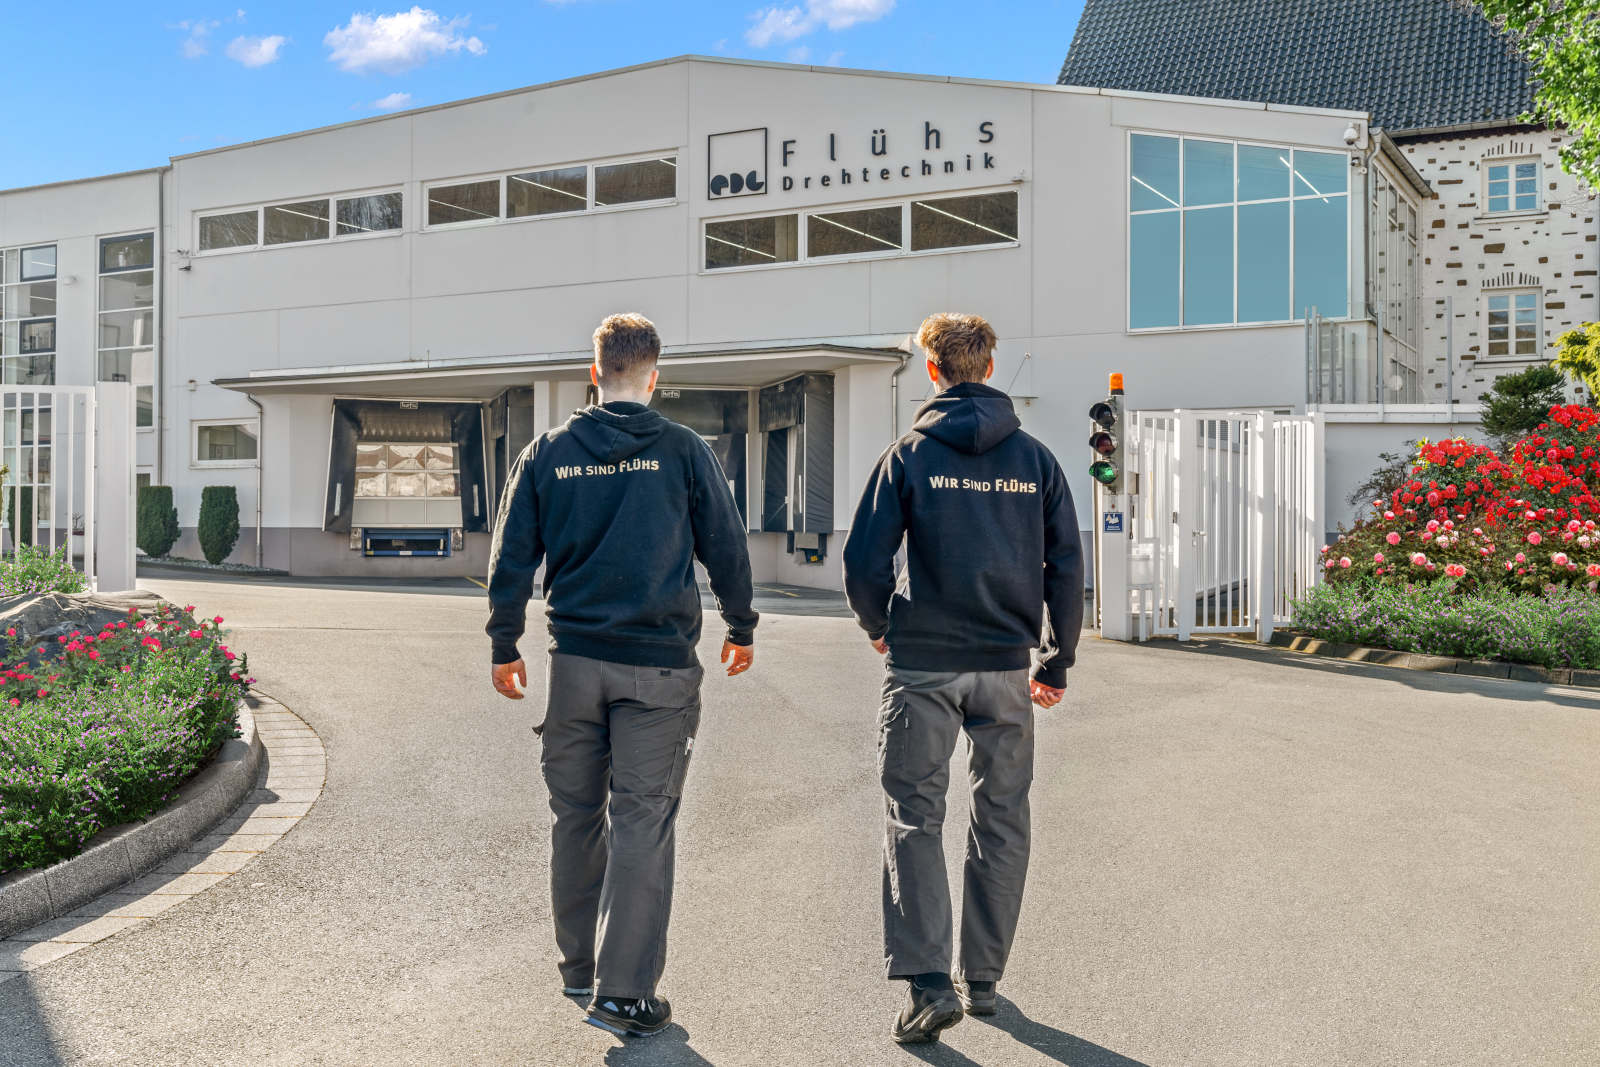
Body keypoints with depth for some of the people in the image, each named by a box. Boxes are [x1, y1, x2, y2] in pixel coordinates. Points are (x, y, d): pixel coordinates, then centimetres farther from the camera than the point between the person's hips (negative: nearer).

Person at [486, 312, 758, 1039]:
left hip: (574, 661, 3)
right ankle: (624, 991, 2)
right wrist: (741, 628, 16)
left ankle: (578, 965, 30)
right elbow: (726, 547, 2)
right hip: (659, 665, -2)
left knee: (575, 815, 15)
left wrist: (504, 646, 14)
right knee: (641, 822, 1)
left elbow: (511, 557, 5)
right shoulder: (683, 450, -3)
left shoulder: (547, 453, 4)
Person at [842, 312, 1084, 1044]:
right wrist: (1057, 661, 12)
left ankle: (928, 981, -3)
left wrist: (877, 626, 12)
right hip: (1005, 668, 3)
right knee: (1001, 821, 14)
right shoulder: (1034, 460, 4)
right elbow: (1066, 566, 3)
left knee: (914, 817, 6)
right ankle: (982, 978, 24)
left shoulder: (909, 455, -3)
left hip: (922, 665, -2)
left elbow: (864, 559, -7)